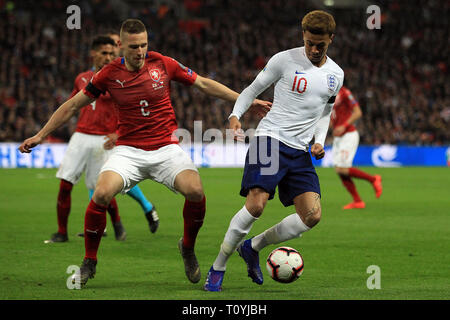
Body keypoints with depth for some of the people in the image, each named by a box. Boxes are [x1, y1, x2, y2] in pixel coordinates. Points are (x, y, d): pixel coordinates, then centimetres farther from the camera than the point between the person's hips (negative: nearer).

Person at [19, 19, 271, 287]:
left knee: (195, 191, -26)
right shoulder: (110, 74, -2)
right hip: (128, 150, 0)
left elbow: (204, 84, 8)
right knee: (102, 194, -26)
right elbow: (73, 105, 8)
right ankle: (89, 262, -5)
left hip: (166, 147, 0)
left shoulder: (163, 64, -2)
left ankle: (188, 248, 4)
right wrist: (40, 136, 8)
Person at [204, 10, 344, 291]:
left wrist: (319, 141, 8)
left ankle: (253, 247, 12)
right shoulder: (285, 60, -4)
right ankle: (218, 268, -7)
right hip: (270, 139, -5)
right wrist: (235, 115, -11)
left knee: (312, 216, -7)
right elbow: (253, 89, 5)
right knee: (256, 205, -23)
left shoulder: (335, 75, 11)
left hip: (300, 151, 5)